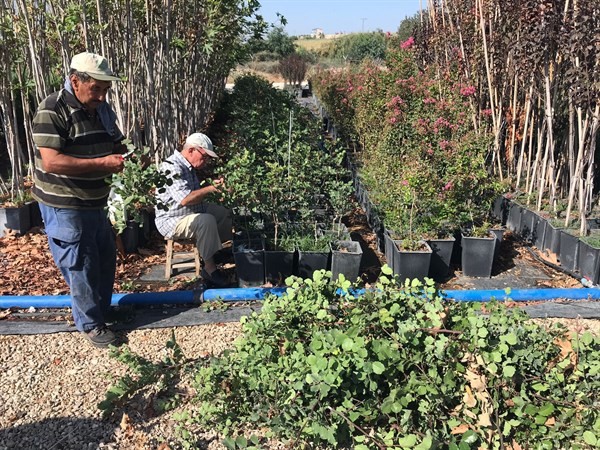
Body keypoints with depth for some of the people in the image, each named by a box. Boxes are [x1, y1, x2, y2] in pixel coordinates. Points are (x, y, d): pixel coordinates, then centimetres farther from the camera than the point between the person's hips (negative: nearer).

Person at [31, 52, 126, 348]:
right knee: (80, 267, 2)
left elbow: (116, 146, 17)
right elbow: (51, 162, -27)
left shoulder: (103, 109, 5)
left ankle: (102, 311, 38)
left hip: (95, 202, 8)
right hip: (64, 207, -8)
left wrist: (121, 158, -7)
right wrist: (102, 163, -29)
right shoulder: (52, 111, -19)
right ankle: (90, 324, 19)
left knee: (105, 259, 19)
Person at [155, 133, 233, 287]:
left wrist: (213, 185, 8)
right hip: (172, 221, -11)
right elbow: (185, 199, -34)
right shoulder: (172, 168, -23)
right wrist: (210, 188, -26)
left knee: (225, 213, 7)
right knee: (206, 221, -34)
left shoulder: (188, 166, 10)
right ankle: (209, 268, -24)